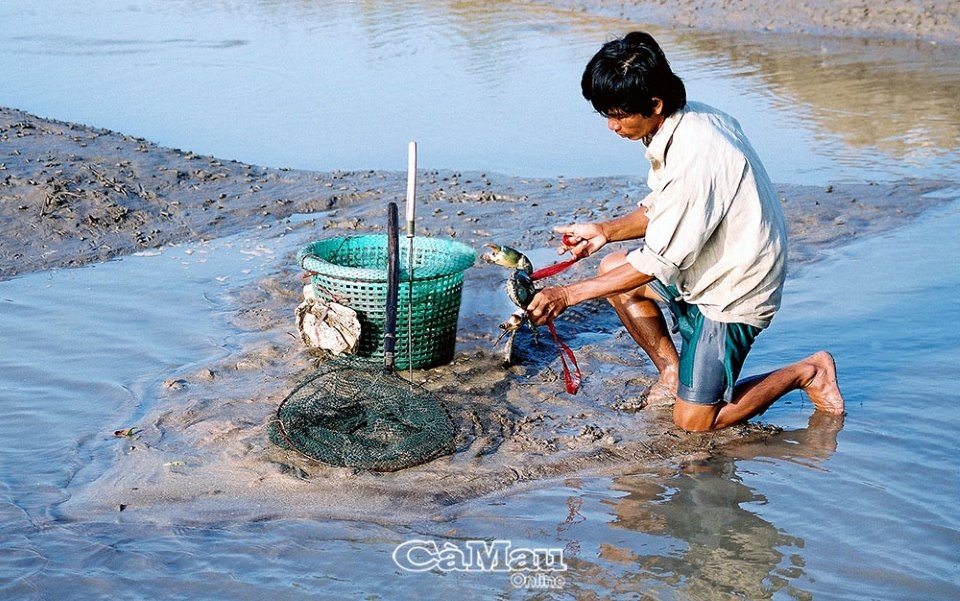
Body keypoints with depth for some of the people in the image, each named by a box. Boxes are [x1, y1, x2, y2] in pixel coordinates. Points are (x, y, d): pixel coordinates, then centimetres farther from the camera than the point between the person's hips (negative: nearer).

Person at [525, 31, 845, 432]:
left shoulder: (695, 157, -30)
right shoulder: (685, 122, -2)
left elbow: (658, 263, -25)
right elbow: (661, 208, 12)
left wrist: (568, 294, -22)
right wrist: (606, 231, -3)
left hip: (734, 292, -9)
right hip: (707, 268, 9)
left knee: (693, 422, -6)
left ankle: (805, 372, 11)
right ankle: (672, 373, 17)